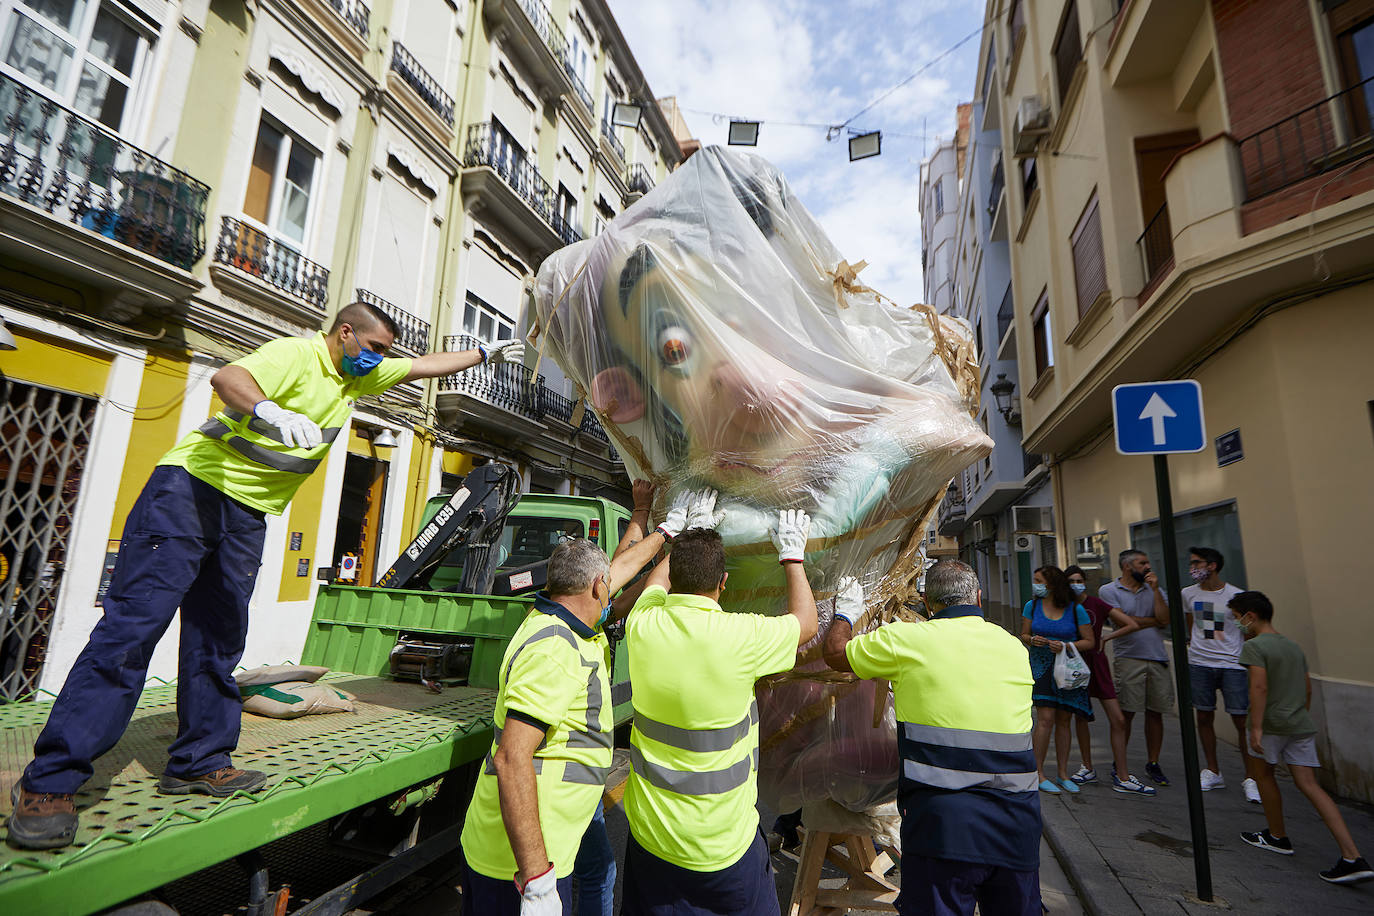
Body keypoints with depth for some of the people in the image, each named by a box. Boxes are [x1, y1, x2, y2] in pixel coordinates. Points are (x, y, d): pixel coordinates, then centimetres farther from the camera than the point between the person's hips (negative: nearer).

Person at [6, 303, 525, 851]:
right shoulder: (295, 354, -11)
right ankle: (48, 782, -2)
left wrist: (485, 354, 20)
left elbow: (426, 365, 21)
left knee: (219, 641, 8)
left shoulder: (358, 377, 13)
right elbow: (227, 377, -30)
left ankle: (200, 763, 16)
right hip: (191, 489, -7)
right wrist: (271, 411, -50)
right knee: (133, 624, -10)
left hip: (246, 518, 8)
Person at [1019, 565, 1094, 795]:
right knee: (1045, 719, -8)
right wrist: (1032, 640, -12)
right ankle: (1039, 773, 1)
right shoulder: (1032, 606, 2)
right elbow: (1024, 635, 10)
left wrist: (1066, 646, -16)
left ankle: (1063, 774, 20)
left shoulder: (1076, 609, -3)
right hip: (1041, 667, 0)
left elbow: (1089, 641, 0)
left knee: (1063, 721, 8)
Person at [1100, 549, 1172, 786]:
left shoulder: (1154, 589, 11)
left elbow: (1165, 619, -4)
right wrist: (1153, 620, -2)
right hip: (1129, 659, -4)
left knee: (1155, 713, 9)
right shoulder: (1108, 591, -1)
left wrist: (1155, 589, -7)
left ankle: (1153, 764, 22)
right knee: (1126, 714, 0)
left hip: (1157, 659, 4)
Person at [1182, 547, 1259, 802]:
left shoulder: (1236, 596, -3)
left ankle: (1250, 778, 12)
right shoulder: (1188, 594, 6)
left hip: (1233, 664, -3)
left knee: (1241, 721, -2)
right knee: (1204, 717, 8)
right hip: (1199, 664, 3)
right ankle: (1213, 773, 20)